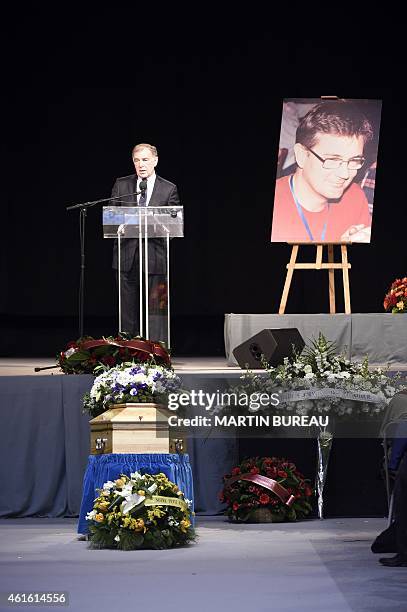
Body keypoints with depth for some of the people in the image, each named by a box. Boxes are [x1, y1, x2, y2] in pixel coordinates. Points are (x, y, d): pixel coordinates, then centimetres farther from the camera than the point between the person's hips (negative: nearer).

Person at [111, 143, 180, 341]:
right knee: (128, 309, 6)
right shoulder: (121, 185, 10)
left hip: (155, 256, -2)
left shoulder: (169, 189, 4)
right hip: (127, 255, 2)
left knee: (156, 308, -4)